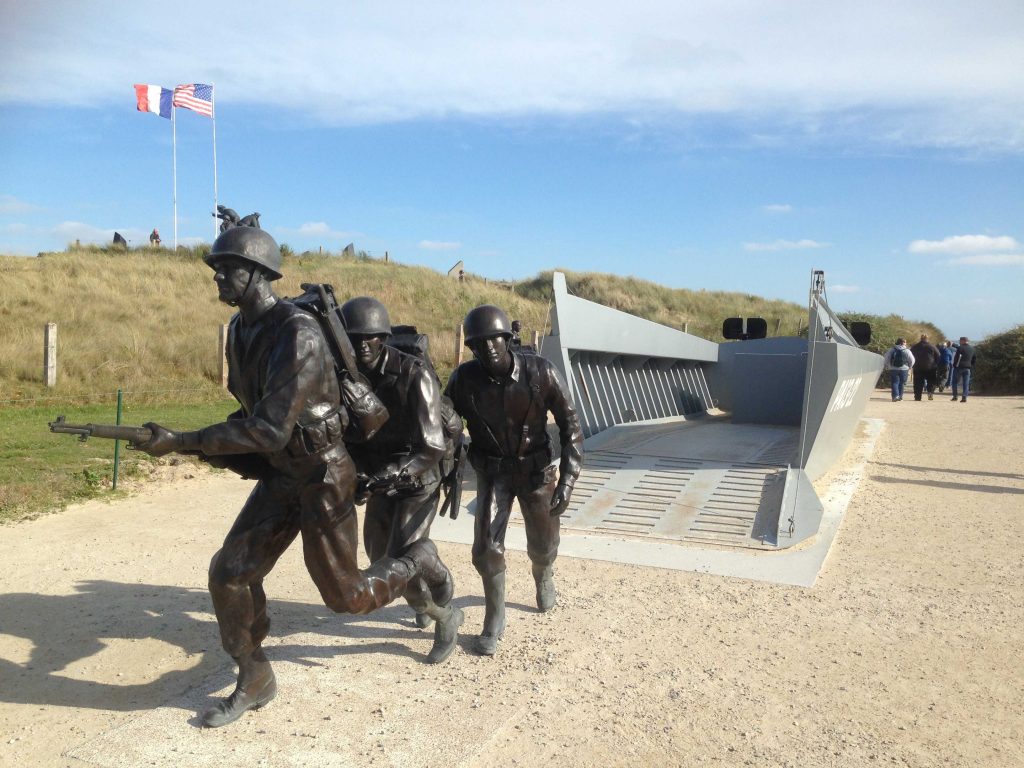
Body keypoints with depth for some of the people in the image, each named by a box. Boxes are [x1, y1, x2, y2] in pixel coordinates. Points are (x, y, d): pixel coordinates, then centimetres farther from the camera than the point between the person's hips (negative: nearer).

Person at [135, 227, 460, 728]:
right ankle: (254, 681, 20)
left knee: (344, 595, 3)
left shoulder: (298, 334, -27)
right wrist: (208, 448, 0)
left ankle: (417, 561, 31)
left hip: (323, 475, -7)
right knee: (230, 573, 0)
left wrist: (180, 441, -28)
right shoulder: (240, 330, 2)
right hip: (279, 476, 7)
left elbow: (269, 430, -31)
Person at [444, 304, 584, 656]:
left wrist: (567, 481, -23)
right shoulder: (463, 379, -20)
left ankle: (543, 576, 53)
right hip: (492, 471, 0)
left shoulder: (542, 373, -24)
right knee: (487, 546, -12)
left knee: (543, 545, 16)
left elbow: (570, 427, -16)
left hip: (536, 469, 0)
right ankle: (494, 621, 10)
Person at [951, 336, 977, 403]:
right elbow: (975, 357, 18)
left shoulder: (960, 348, -9)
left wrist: (954, 365, -5)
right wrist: (971, 365, 20)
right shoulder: (972, 349, 12)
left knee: (955, 382, 8)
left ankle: (955, 396, 4)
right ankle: (964, 397, -7)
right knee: (966, 383, 4)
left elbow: (956, 357, -14)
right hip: (968, 368, 5)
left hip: (959, 367, -5)